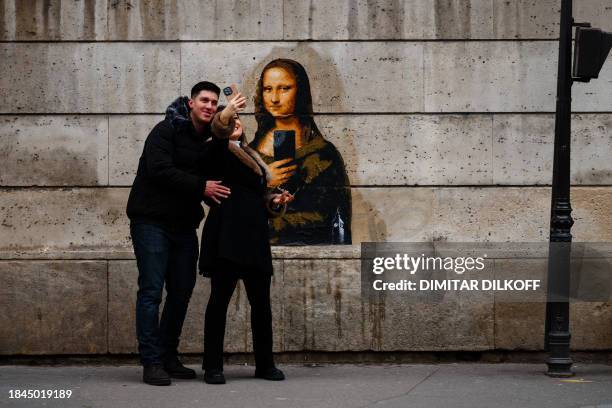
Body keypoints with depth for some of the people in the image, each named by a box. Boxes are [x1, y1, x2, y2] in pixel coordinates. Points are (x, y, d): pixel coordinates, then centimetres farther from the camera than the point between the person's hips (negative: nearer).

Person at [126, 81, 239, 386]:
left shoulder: (207, 143, 14)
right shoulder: (167, 131, -9)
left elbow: (210, 184, 19)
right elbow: (160, 170, -22)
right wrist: (200, 187, -22)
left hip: (184, 225, 8)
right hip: (152, 221, -8)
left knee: (181, 292, 9)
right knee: (151, 290, -8)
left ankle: (169, 358, 20)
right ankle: (152, 362, -7)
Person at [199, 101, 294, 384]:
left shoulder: (251, 157, 26)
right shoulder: (218, 151, 4)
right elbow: (219, 127, -20)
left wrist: (275, 202, 12)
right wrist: (231, 106, -6)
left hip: (254, 234, 7)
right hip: (227, 233, -7)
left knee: (260, 300, 7)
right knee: (220, 298, -5)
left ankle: (264, 364, 15)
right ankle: (213, 366, -1)